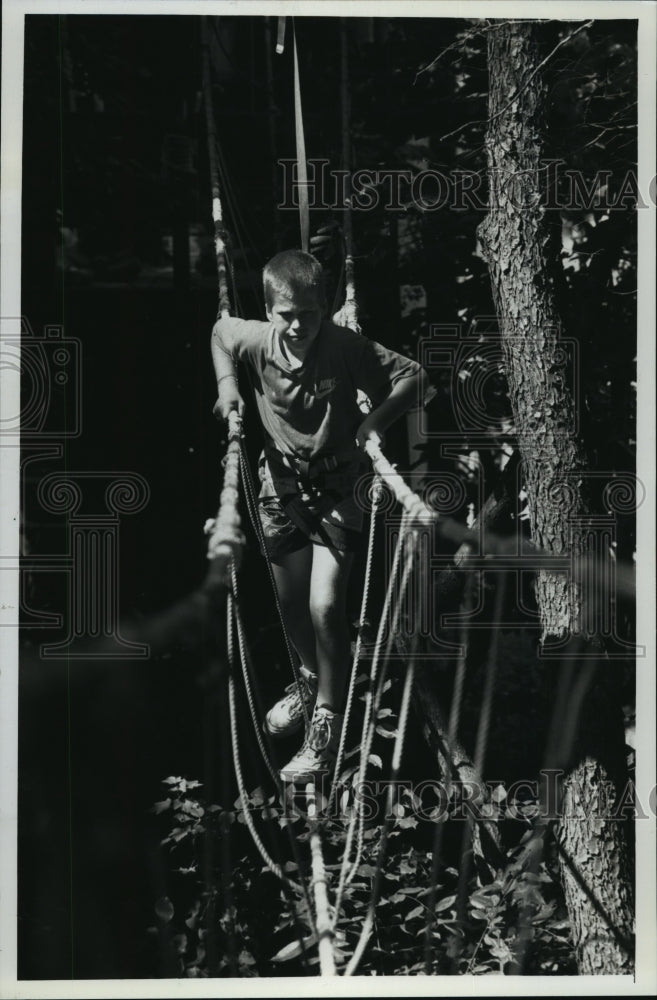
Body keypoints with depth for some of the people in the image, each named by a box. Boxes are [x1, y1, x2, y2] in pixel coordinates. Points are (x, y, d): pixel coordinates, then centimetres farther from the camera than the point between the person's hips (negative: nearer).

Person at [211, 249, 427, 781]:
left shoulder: (347, 347, -23)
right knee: (290, 602, 17)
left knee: (326, 606, -11)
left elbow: (413, 376, -15)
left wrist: (377, 418, -28)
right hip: (282, 482, 4)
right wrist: (227, 384, -1)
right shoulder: (256, 340, -12)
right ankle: (311, 679, 46)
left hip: (337, 484, -4)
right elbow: (220, 332, 11)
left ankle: (327, 723, 4)